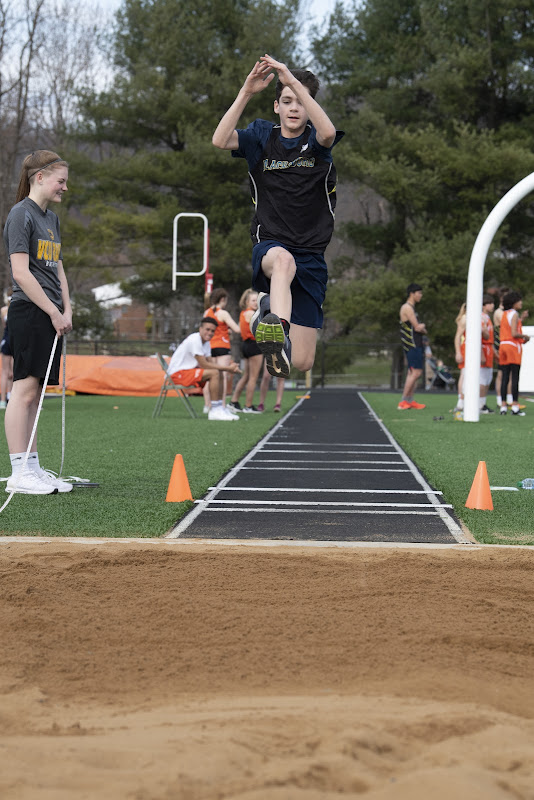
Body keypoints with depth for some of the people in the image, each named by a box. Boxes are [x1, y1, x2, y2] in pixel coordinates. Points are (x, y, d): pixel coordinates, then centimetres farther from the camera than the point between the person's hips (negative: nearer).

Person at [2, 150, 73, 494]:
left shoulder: (52, 219, 18)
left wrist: (66, 311, 11)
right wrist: (53, 312, -13)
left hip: (50, 317, 9)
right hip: (29, 312, -9)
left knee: (34, 392, 10)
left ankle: (33, 467, 13)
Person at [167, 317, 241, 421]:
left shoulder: (206, 342, 12)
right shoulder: (195, 340, -19)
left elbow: (211, 362, 5)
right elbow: (204, 365, -21)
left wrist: (228, 367, -13)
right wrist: (227, 368, -19)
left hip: (188, 370, 10)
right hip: (177, 374, -10)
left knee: (220, 375, 7)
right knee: (214, 373, -23)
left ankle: (220, 408, 3)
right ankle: (214, 410, -23)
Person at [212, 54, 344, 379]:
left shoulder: (316, 140, 1)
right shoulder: (262, 136, 4)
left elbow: (328, 132, -25)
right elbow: (220, 140, -15)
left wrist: (294, 82, -32)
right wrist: (247, 92, -26)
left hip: (312, 256, 1)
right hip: (268, 246, -1)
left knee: (302, 362, -1)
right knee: (283, 260, -42)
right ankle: (275, 328, -64)